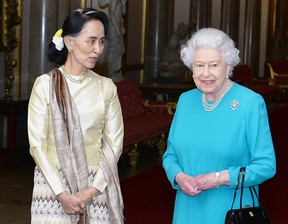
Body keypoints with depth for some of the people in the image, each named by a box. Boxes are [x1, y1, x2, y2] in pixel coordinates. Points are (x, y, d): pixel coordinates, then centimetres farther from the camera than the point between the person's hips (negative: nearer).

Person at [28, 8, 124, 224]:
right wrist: (61, 193, -11)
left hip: (96, 185, 2)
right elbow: (37, 143, -5)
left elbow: (114, 142, 2)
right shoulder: (45, 84, -2)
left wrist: (92, 190, -8)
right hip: (53, 183, -2)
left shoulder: (106, 87, 4)